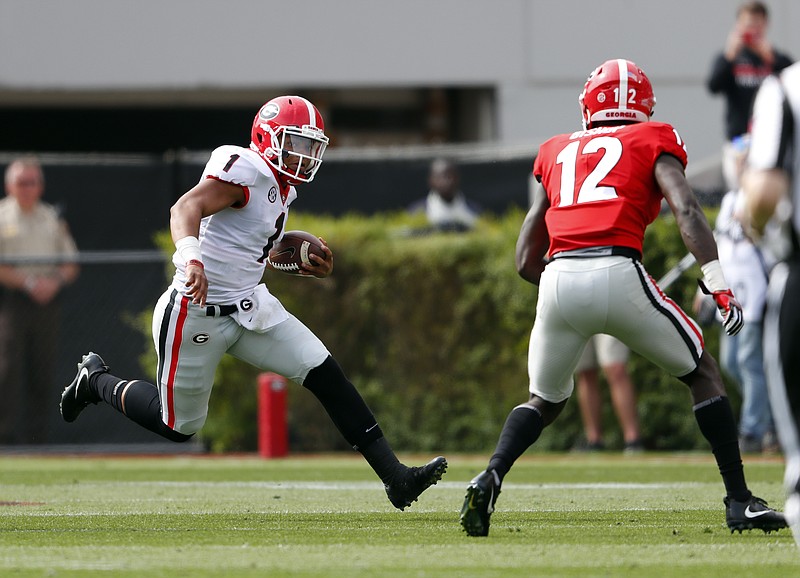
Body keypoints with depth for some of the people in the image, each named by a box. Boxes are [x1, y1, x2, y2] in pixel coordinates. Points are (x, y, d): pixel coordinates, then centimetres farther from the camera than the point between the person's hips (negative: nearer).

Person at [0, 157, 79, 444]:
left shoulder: (54, 218, 15)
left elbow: (71, 264, 15)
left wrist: (55, 282, -6)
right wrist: (28, 283, -15)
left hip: (47, 302, 4)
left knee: (42, 376, 4)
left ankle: (36, 437, 9)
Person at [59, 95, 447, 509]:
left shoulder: (281, 190, 11)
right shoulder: (245, 171, -18)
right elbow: (186, 208, -32)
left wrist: (310, 269, 9)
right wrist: (191, 258, -51)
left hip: (250, 306, 8)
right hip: (199, 315, -8)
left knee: (326, 375, -5)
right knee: (179, 425, 7)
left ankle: (395, 477, -4)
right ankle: (95, 380, 33)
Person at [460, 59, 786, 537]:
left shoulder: (559, 152, 27)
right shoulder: (653, 142, 17)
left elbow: (526, 260, 25)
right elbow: (686, 210, -3)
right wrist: (722, 288, -8)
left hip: (558, 280, 3)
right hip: (618, 272, -3)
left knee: (546, 398, 26)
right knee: (702, 372, 18)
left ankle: (490, 478, 0)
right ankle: (740, 501, 12)